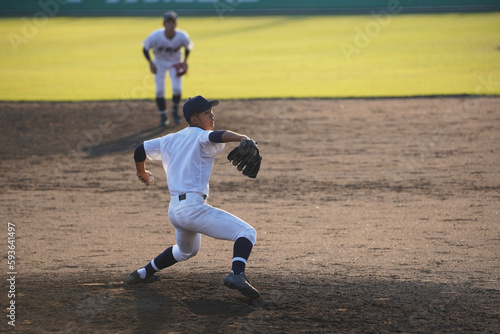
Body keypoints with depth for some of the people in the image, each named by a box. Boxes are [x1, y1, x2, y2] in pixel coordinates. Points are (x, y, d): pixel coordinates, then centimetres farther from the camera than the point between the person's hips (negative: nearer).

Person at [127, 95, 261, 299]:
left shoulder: (172, 140, 17)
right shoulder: (201, 138, -5)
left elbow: (140, 150, 25)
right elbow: (216, 136, -29)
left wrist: (142, 172, 43)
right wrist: (241, 138, -44)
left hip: (174, 210, 9)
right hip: (193, 207, -9)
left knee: (186, 251, 36)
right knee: (246, 232, -13)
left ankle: (142, 274, 42)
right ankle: (236, 274, -37)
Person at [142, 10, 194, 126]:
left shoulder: (182, 36, -25)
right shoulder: (155, 36, -29)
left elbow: (188, 47, -3)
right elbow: (145, 48, -13)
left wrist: (185, 61, -16)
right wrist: (150, 62, -25)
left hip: (175, 62, 0)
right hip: (160, 62, 0)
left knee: (177, 89, -11)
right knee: (159, 90, -8)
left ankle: (175, 111, 16)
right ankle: (163, 116, 8)